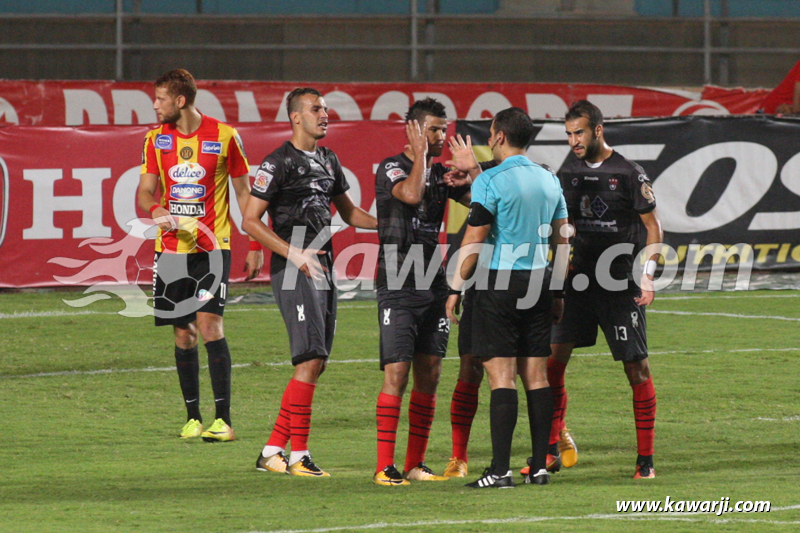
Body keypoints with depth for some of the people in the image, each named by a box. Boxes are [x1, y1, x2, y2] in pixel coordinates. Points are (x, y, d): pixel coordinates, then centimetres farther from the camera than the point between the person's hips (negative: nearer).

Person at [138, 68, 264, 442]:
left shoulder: (223, 137, -3)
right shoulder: (157, 138, 8)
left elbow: (244, 192, 4)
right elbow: (145, 191, 9)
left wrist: (255, 246, 1)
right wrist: (156, 210, -15)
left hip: (212, 247, -4)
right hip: (171, 247, 4)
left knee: (209, 322, -15)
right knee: (184, 333, 5)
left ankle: (223, 419, -14)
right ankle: (193, 418, 13)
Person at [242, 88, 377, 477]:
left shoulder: (327, 161, 16)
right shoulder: (279, 163, -8)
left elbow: (348, 212, 27)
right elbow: (250, 221, -10)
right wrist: (295, 254, -18)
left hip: (322, 267, 9)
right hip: (293, 271, -9)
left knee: (316, 364, 6)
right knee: (310, 360, -14)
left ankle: (272, 452, 11)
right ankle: (299, 456, -10)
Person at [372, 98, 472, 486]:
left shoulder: (442, 173, 13)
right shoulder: (392, 168, -5)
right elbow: (411, 194, -24)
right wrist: (420, 154, -12)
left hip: (433, 286, 6)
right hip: (398, 287, -6)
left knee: (429, 375, 6)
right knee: (397, 373, -12)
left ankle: (416, 464, 12)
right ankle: (384, 466, -11)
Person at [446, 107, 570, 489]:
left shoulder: (490, 181, -9)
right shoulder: (550, 181, 11)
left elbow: (473, 242, -9)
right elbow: (561, 241, 17)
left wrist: (456, 288, -2)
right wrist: (557, 292, 24)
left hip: (500, 285, -6)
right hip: (538, 285, 6)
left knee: (501, 375, -7)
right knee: (536, 375, 8)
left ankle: (500, 470, -11)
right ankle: (539, 466, 8)